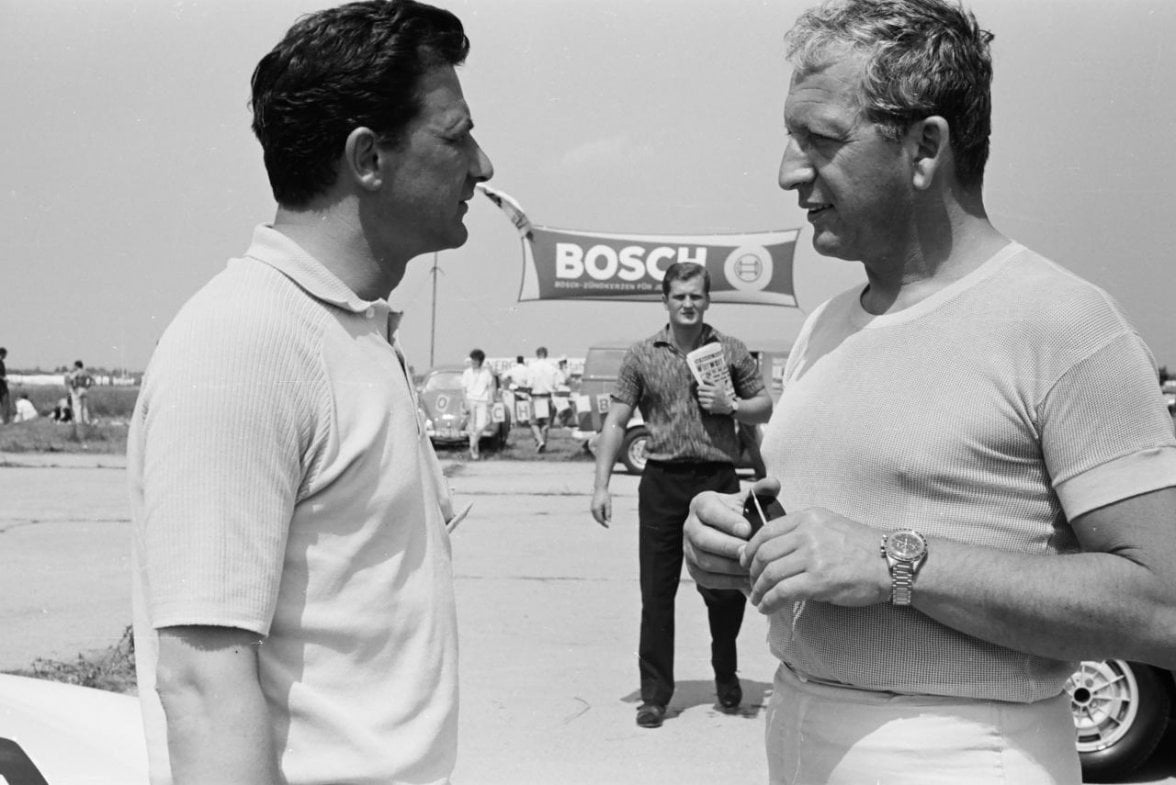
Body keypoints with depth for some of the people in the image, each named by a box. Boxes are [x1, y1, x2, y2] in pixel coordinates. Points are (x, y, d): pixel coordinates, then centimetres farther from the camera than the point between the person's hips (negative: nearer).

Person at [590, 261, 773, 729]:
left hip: (718, 480, 0)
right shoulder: (641, 356, 6)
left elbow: (765, 409, 14)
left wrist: (731, 405, -8)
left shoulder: (731, 351, 7)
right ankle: (655, 693, 14)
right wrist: (601, 485, -3)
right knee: (656, 593, 3)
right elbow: (616, 422, 4)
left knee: (726, 588, 4)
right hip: (662, 481, 0)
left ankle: (726, 674, 32)